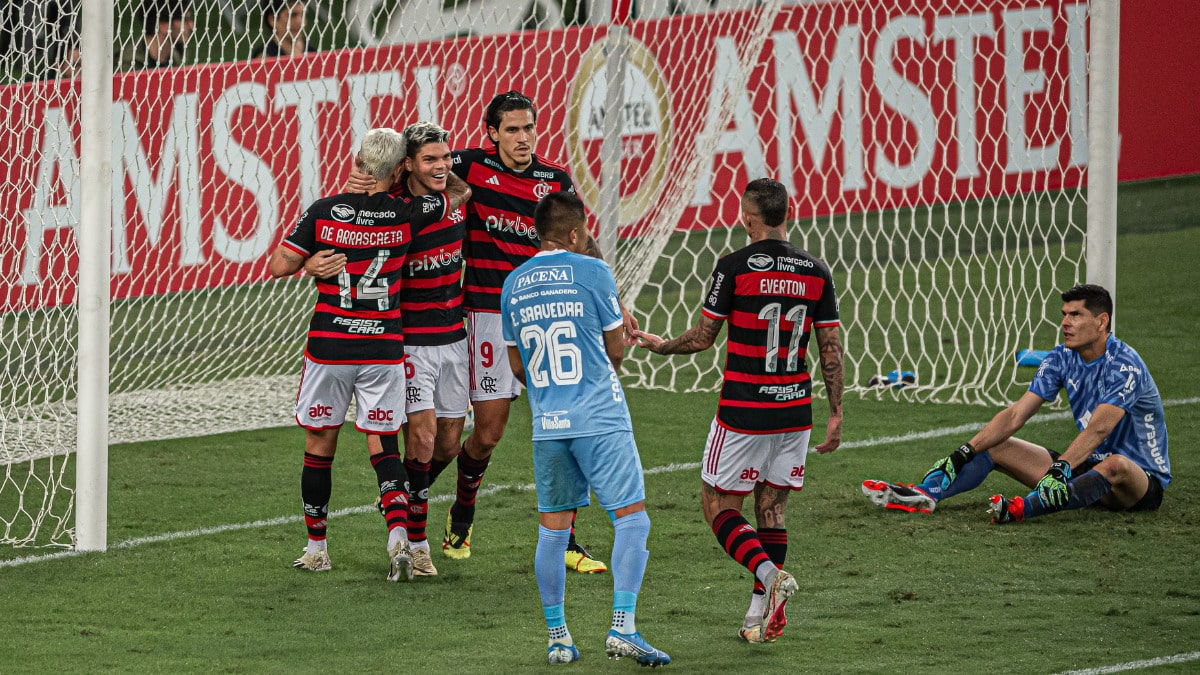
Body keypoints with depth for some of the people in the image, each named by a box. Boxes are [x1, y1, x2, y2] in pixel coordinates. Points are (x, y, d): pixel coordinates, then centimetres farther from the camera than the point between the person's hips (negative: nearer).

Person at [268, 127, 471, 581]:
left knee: (319, 445, 13)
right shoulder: (407, 216, -6)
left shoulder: (322, 212, -7)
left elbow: (280, 267, -1)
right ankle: (398, 532, -14)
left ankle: (316, 547, 18)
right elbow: (461, 192, 11)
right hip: (383, 350, 0)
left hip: (328, 348, 0)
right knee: (381, 445, 8)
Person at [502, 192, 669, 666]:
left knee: (552, 530, 10)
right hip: (600, 420, -5)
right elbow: (615, 350, 2)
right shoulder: (592, 272, -5)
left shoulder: (513, 284, 9)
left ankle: (557, 638, 11)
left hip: (547, 425, 5)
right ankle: (623, 627, -13)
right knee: (631, 519, -2)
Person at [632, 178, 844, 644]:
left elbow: (702, 337, -3)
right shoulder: (816, 271, 2)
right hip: (795, 411, 4)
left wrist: (661, 346, 16)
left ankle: (770, 574, -18)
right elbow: (832, 348, 3)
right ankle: (760, 616, 7)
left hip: (743, 410, -4)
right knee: (771, 508, 13)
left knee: (718, 504, 6)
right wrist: (836, 414, 10)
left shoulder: (735, 267, -10)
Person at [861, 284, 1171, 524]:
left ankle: (1023, 509, -60)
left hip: (1143, 478, -7)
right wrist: (965, 453, -12)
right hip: (1086, 464, 7)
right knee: (995, 447, -2)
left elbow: (1098, 429, -34)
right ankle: (924, 494, -26)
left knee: (1115, 465, -43)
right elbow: (1015, 415, -1)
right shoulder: (1062, 358, 2)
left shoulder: (1125, 365, -21)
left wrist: (1060, 469, -46)